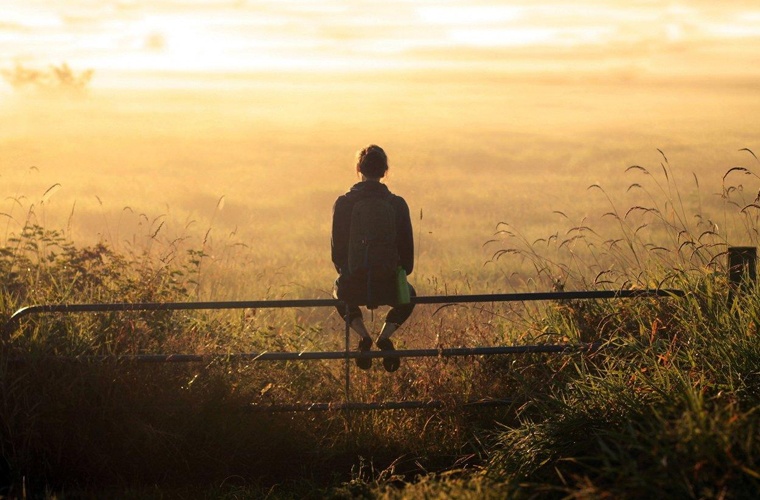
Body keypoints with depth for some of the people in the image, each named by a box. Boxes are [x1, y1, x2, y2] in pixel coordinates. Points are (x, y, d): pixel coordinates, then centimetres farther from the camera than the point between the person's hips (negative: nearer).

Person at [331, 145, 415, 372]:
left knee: (340, 291, 37)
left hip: (354, 287, 0)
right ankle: (385, 336, 9)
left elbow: (337, 250, 2)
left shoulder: (342, 204, -6)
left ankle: (362, 335, 12)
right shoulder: (397, 204, -4)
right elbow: (407, 250, 2)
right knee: (408, 295, 35)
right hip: (387, 287, 0)